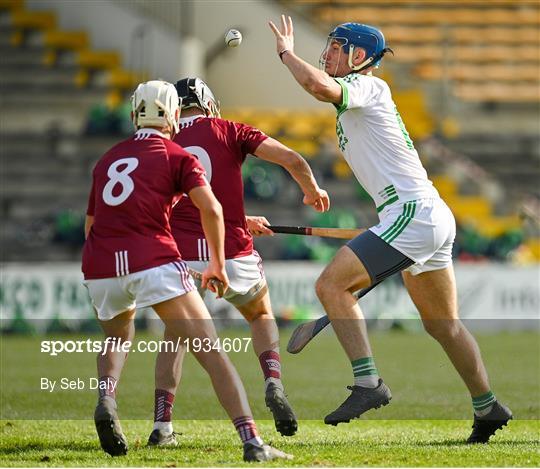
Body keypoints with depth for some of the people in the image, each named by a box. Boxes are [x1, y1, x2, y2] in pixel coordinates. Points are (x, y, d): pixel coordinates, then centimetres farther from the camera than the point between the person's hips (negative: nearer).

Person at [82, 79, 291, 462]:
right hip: (153, 261, -4)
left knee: (118, 336, 34)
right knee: (212, 353, -4)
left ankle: (106, 398, 5)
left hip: (99, 267, 5)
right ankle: (252, 442, -16)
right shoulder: (178, 157, 11)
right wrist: (218, 263, 6)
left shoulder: (107, 160, 25)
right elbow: (211, 208, -4)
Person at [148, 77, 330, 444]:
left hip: (182, 258, 1)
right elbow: (292, 159, -3)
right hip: (232, 256, -1)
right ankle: (274, 383, 1)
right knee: (261, 316, 27)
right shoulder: (228, 131, 6)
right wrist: (312, 190, 18)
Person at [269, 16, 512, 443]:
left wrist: (287, 52, -10)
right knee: (442, 324, 19)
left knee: (331, 284, -16)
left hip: (414, 212, -10)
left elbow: (318, 85, -29)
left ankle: (368, 384, -21)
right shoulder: (356, 107, 21)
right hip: (434, 219, 10)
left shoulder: (367, 86, -7)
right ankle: (488, 408, 28)